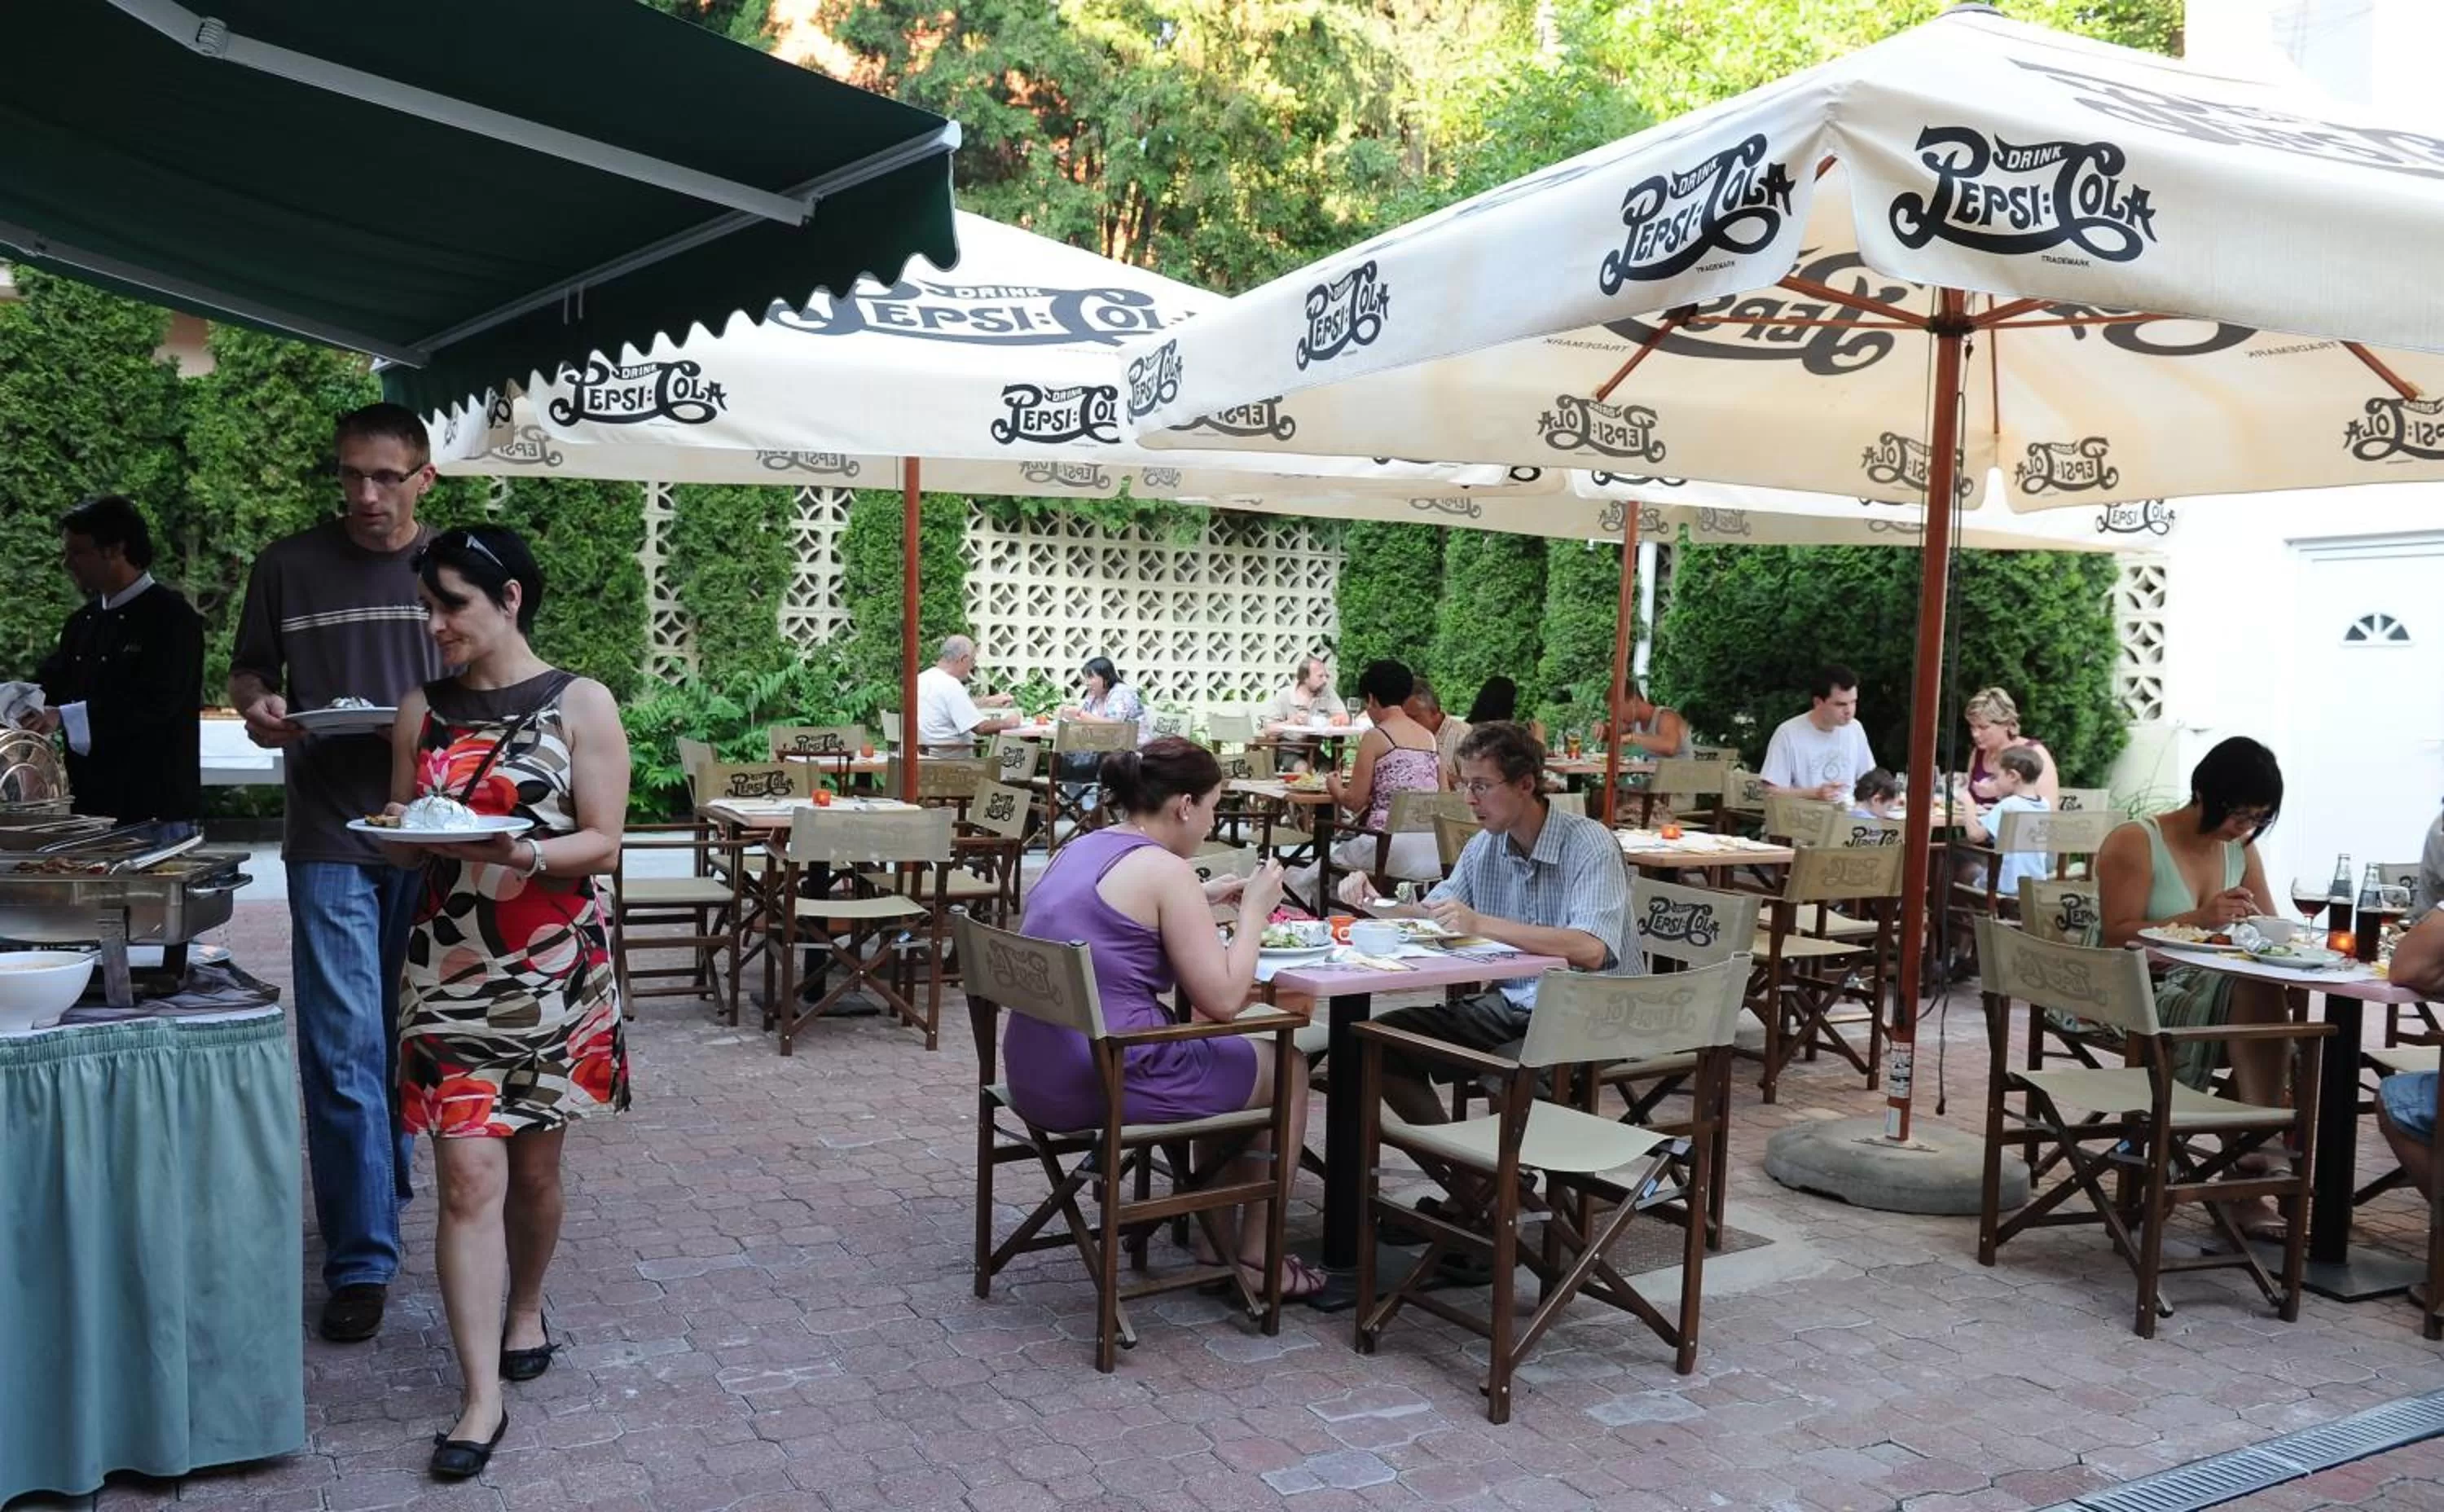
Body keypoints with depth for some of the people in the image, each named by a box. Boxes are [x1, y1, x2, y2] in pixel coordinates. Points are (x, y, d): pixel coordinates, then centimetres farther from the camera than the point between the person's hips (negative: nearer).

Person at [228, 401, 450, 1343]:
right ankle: (362, 1260, 1)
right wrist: (258, 708, -8)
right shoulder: (289, 567, 5)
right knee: (344, 1048, -4)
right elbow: (247, 672, 15)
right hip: (331, 840, -1)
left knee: (415, 1034, 14)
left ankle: (386, 1187, 37)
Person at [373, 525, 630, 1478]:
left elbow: (601, 845, -6)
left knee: (535, 1162, 12)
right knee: (468, 1174, -5)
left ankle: (525, 1310, 39)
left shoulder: (580, 705, -2)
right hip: (451, 967, 2)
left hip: (556, 969, -1)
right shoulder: (422, 711, 8)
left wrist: (514, 851, -24)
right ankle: (482, 1396, 0)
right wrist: (401, 834, -11)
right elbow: (403, 848, 12)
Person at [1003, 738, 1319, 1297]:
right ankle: (1256, 1255, 22)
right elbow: (1224, 999, -16)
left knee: (1218, 1053, 32)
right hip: (1110, 1084, -9)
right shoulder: (1163, 870, -15)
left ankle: (1215, 1234, 39)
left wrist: (1201, 900, 18)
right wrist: (1254, 910, -3)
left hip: (1036, 1079, 9)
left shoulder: (1079, 850, 10)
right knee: (1287, 1067, 15)